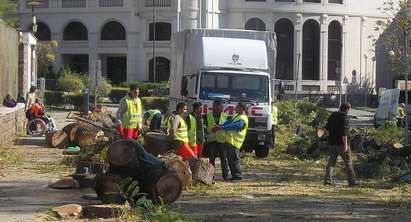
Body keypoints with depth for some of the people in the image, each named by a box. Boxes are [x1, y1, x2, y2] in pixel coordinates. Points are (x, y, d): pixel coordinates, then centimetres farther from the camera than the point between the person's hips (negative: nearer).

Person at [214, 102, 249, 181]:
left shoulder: (242, 119, -15)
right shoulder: (237, 116, 19)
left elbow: (232, 126, -22)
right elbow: (228, 122, 14)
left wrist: (221, 128, -20)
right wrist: (219, 126, -2)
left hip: (234, 141, -10)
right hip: (229, 140, 10)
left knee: (234, 159, -8)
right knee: (230, 159, 12)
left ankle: (237, 175, -2)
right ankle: (234, 175, 17)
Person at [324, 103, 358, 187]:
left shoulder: (332, 116, 11)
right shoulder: (345, 117, -12)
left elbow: (327, 127, 17)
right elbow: (344, 132, -20)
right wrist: (345, 144, -21)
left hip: (332, 143, 6)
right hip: (341, 143, -6)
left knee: (331, 161, 9)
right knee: (348, 163, 2)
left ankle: (328, 179, 0)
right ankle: (352, 181, 2)